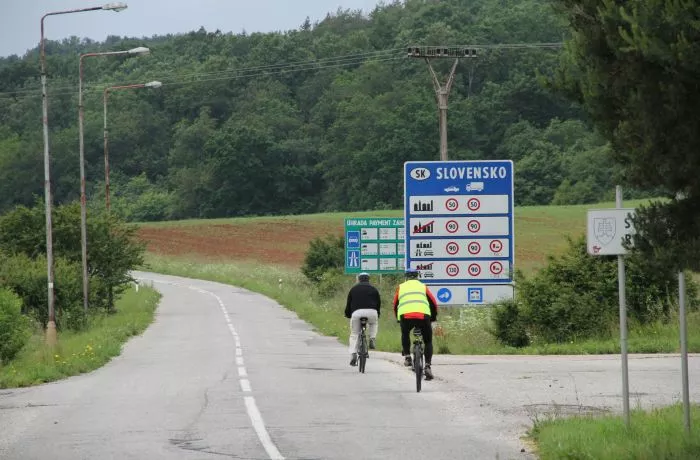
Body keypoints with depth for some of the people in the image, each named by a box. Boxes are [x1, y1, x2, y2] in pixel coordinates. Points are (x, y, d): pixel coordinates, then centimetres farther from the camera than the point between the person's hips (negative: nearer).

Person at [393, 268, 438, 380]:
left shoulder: (401, 287, 26)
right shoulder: (423, 287, 24)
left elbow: (395, 305, 31)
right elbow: (433, 304, 23)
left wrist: (398, 318, 47)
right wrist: (433, 318, 39)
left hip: (405, 316, 1)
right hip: (423, 315, -1)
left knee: (405, 335, 32)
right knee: (428, 341, 17)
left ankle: (407, 356, 16)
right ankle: (428, 366, 3)